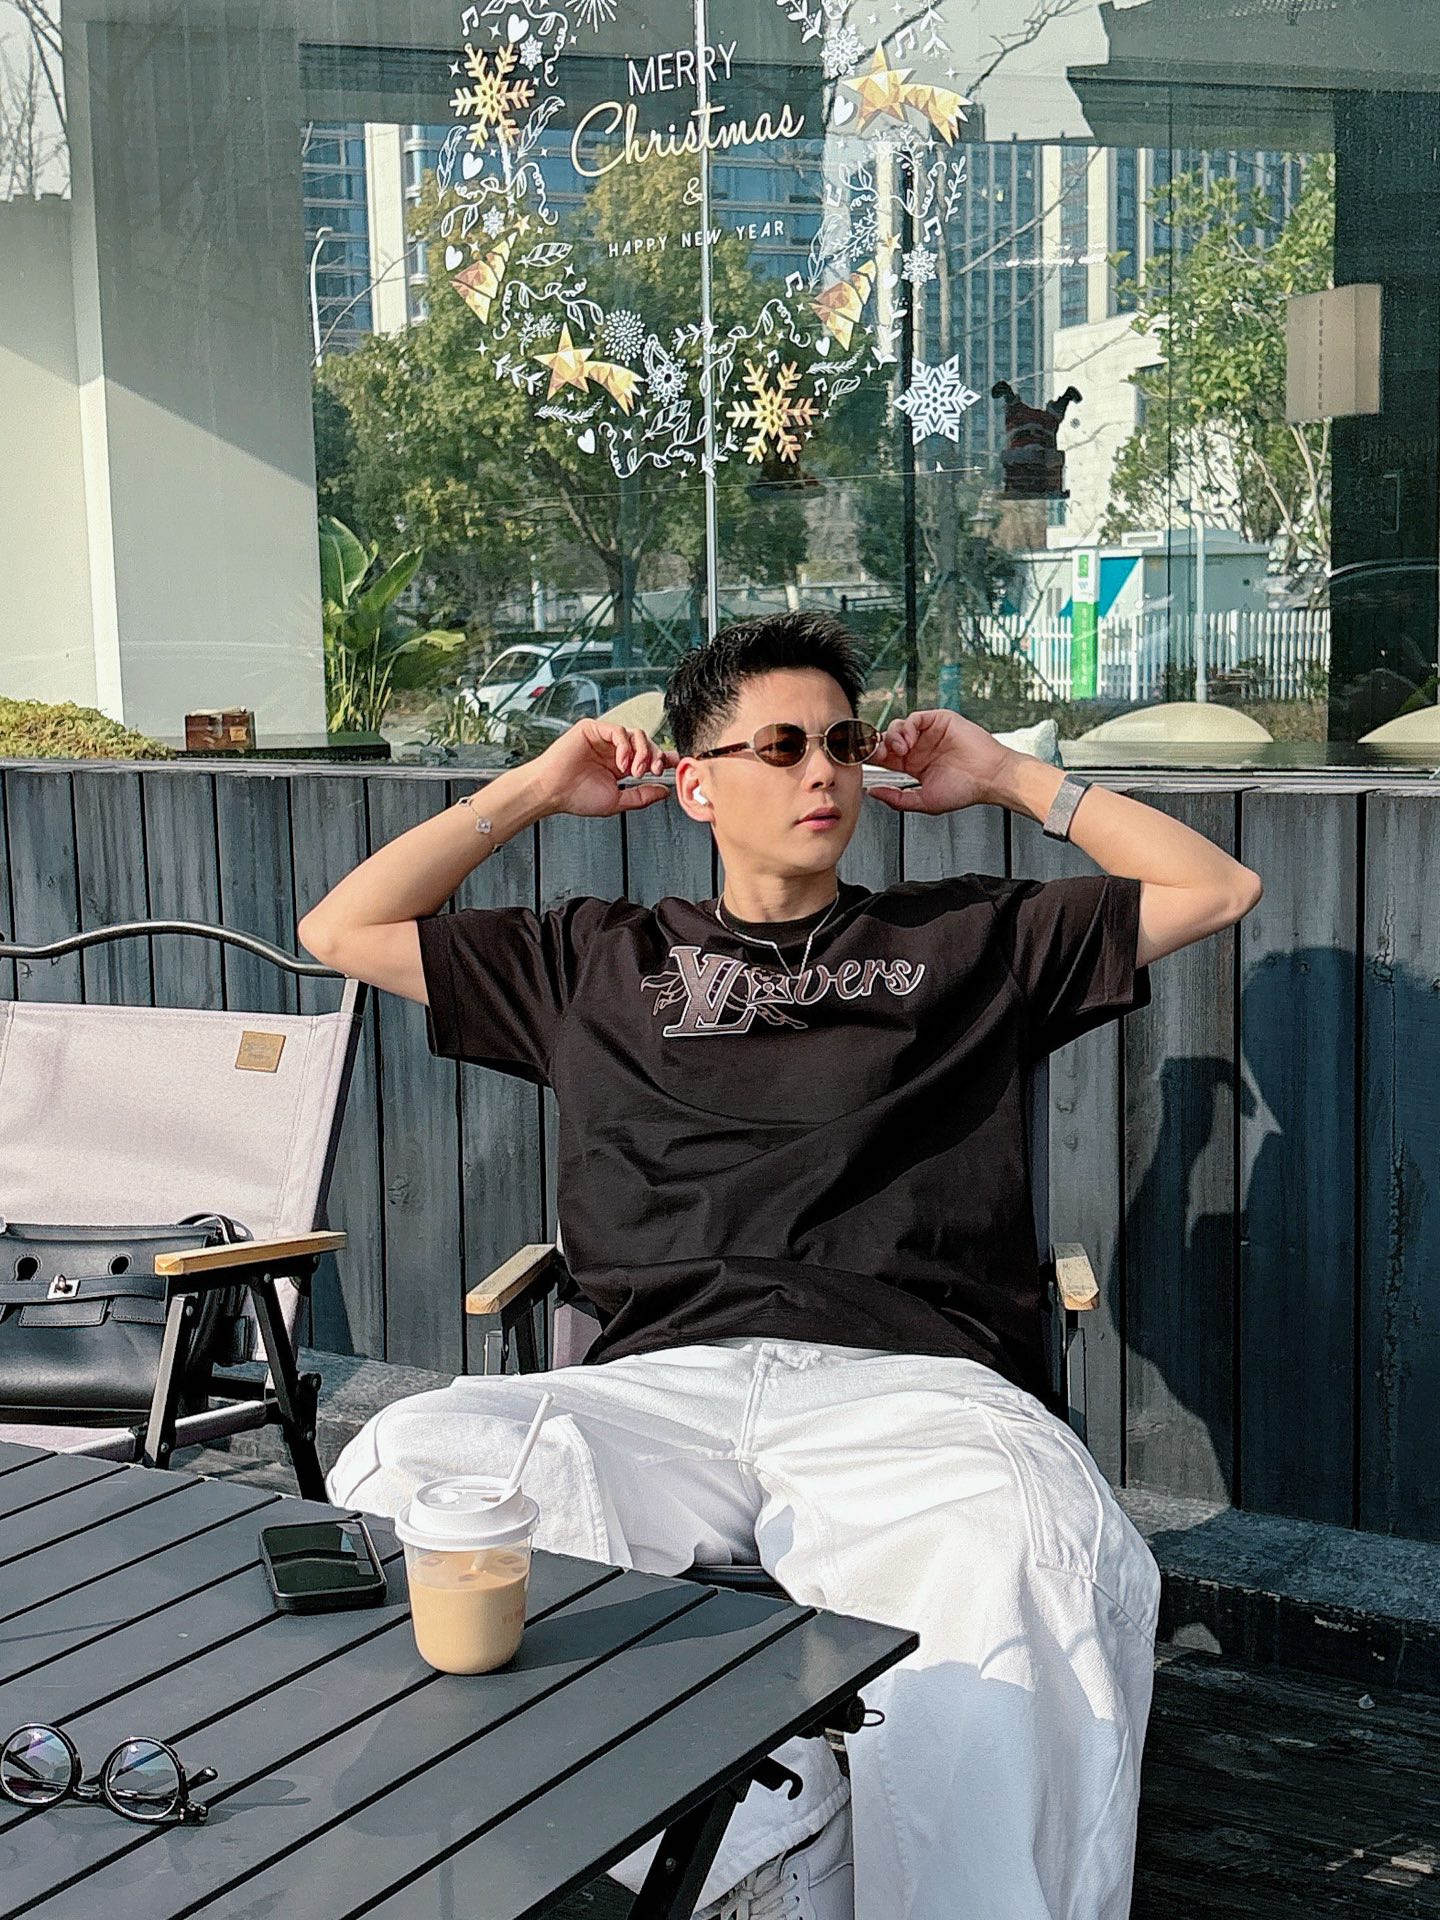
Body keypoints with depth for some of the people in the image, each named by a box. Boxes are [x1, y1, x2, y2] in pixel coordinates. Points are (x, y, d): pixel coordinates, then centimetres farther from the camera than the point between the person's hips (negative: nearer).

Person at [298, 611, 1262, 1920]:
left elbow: (1216, 889, 27)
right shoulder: (602, 961, 28)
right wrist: (534, 791, 29)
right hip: (662, 1380, 2)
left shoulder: (967, 941, 26)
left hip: (905, 1376, -1)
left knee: (1035, 1544, -39)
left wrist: (1010, 776, 27)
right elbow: (343, 931, 31)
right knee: (411, 1464, -32)